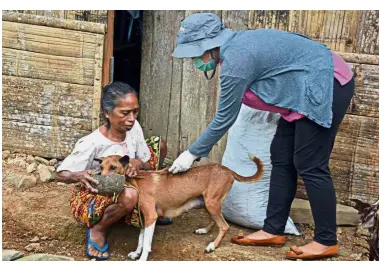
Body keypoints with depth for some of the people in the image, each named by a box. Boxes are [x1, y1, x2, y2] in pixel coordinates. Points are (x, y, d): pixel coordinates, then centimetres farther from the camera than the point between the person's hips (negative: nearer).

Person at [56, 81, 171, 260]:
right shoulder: (91, 144, -32)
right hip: (90, 197, -7)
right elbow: (60, 174, -24)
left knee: (159, 145, 4)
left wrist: (139, 163, -30)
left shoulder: (133, 128, -14)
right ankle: (97, 230, -10)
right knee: (129, 195, -42)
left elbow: (148, 165, -5)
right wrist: (79, 176, -47)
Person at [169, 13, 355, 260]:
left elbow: (225, 117, -15)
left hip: (328, 86, -10)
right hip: (313, 90, 10)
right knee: (281, 158, 9)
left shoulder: (235, 58, -22)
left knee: (309, 165, -7)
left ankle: (326, 241, 5)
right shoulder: (236, 46, 8)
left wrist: (193, 152, -5)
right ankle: (273, 231, 17)